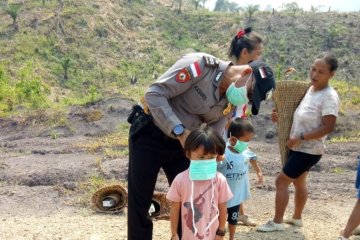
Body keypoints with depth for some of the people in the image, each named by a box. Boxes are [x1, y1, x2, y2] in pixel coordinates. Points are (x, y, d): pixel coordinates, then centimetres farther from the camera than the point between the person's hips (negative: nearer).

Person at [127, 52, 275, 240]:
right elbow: (154, 94, -28)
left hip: (179, 143, 7)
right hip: (149, 134, -6)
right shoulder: (199, 65, -24)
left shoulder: (230, 102, -2)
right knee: (140, 202, 0)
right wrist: (180, 130, -34)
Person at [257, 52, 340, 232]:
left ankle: (277, 222, 5)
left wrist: (300, 138, -26)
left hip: (309, 150, -9)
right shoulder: (311, 89, 6)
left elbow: (328, 127, -27)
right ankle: (297, 217, 37)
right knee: (298, 182, 21)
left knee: (281, 181, -6)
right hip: (300, 148, 9)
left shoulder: (329, 96, -22)